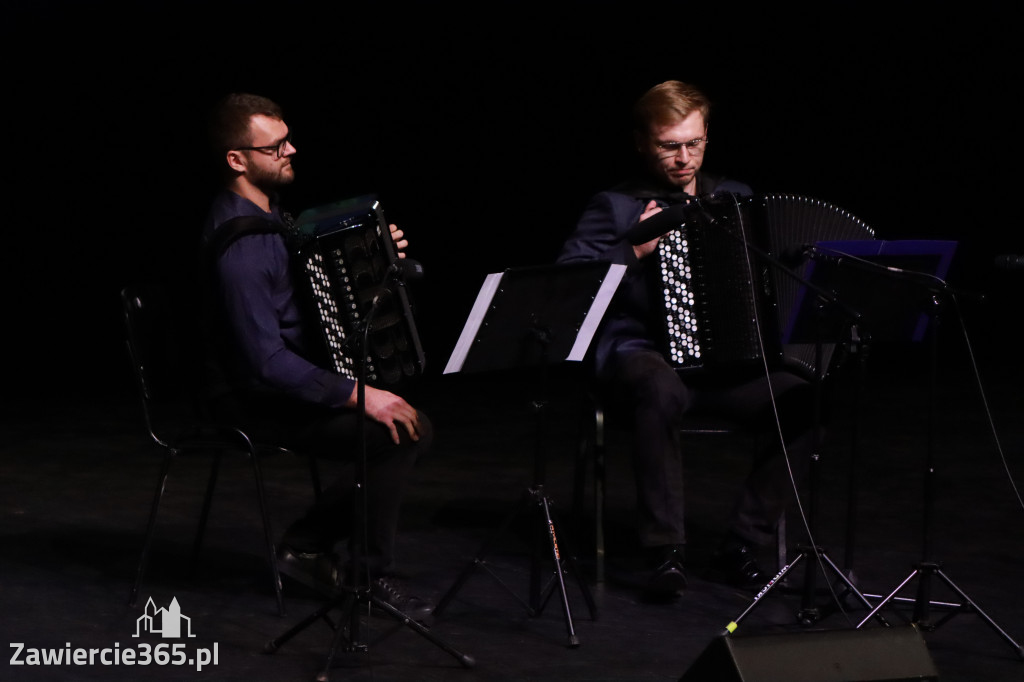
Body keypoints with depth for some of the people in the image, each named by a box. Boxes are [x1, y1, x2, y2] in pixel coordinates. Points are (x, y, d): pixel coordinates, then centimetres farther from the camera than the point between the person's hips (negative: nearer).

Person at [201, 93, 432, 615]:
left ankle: (307, 543, 10)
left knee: (413, 426, 4)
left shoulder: (269, 214, 7)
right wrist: (357, 395, -27)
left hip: (290, 378, 10)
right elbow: (266, 360, -29)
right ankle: (370, 573, -4)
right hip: (255, 401, -10)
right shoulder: (239, 245, -25)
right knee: (393, 435, -20)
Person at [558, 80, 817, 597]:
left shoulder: (737, 200, 17)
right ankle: (665, 550, -28)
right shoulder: (616, 206, 5)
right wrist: (634, 252, -15)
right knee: (661, 389, -40)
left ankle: (741, 545, -12)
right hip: (645, 354, -4)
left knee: (803, 401, -24)